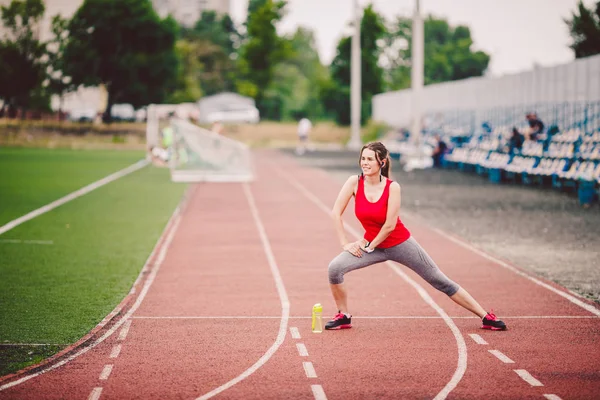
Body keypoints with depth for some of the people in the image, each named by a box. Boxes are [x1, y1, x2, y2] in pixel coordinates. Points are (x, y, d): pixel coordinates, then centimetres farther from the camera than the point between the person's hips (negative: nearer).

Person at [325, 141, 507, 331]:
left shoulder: (392, 187, -20)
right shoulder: (355, 182, -11)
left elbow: (390, 225, -19)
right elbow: (336, 212, -9)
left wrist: (369, 245, -12)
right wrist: (345, 243, -12)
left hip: (400, 243, -3)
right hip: (370, 245, 3)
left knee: (441, 282, 1)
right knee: (335, 268, -19)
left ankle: (486, 317, 9)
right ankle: (343, 316, 2)